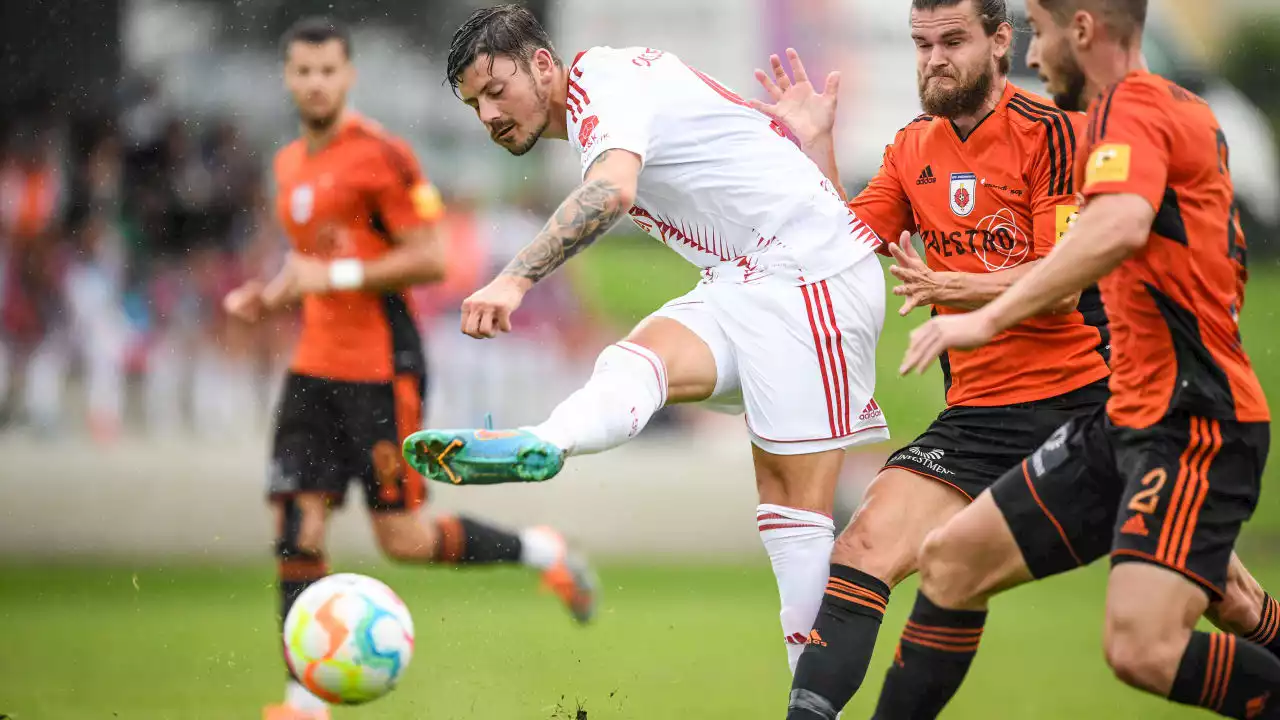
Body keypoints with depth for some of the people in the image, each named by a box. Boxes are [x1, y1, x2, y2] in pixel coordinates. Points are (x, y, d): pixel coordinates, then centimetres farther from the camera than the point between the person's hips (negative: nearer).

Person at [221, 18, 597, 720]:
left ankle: (540, 551, 18)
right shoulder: (289, 165, 14)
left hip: (381, 370, -7)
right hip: (314, 367, 7)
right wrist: (269, 294, 9)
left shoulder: (380, 155, -11)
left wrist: (334, 275, -19)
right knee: (296, 529, -3)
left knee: (402, 538, -5)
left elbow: (430, 259, -14)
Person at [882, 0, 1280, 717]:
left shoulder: (1132, 105, -13)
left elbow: (1120, 227, -34)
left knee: (1142, 649, -26)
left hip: (1192, 423, -10)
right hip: (1128, 420, 10)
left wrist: (989, 316, -34)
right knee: (952, 560, 7)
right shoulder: (1187, 110, 16)